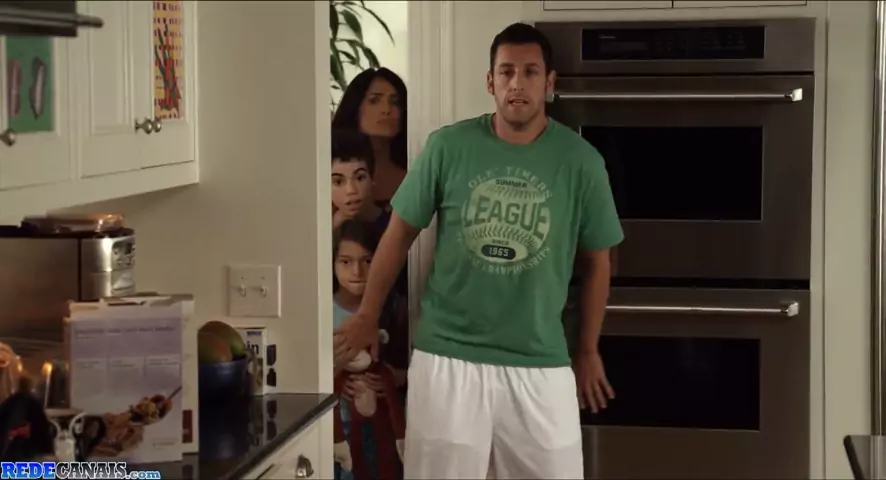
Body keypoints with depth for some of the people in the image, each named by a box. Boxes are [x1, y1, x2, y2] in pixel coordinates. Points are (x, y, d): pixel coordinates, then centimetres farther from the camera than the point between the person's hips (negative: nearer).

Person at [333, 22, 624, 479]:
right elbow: (401, 232, 6)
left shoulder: (581, 161, -4)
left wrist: (588, 350, 12)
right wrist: (368, 314, 11)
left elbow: (596, 260, 7)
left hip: (539, 363, 1)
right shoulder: (447, 147, -5)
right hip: (447, 356, 0)